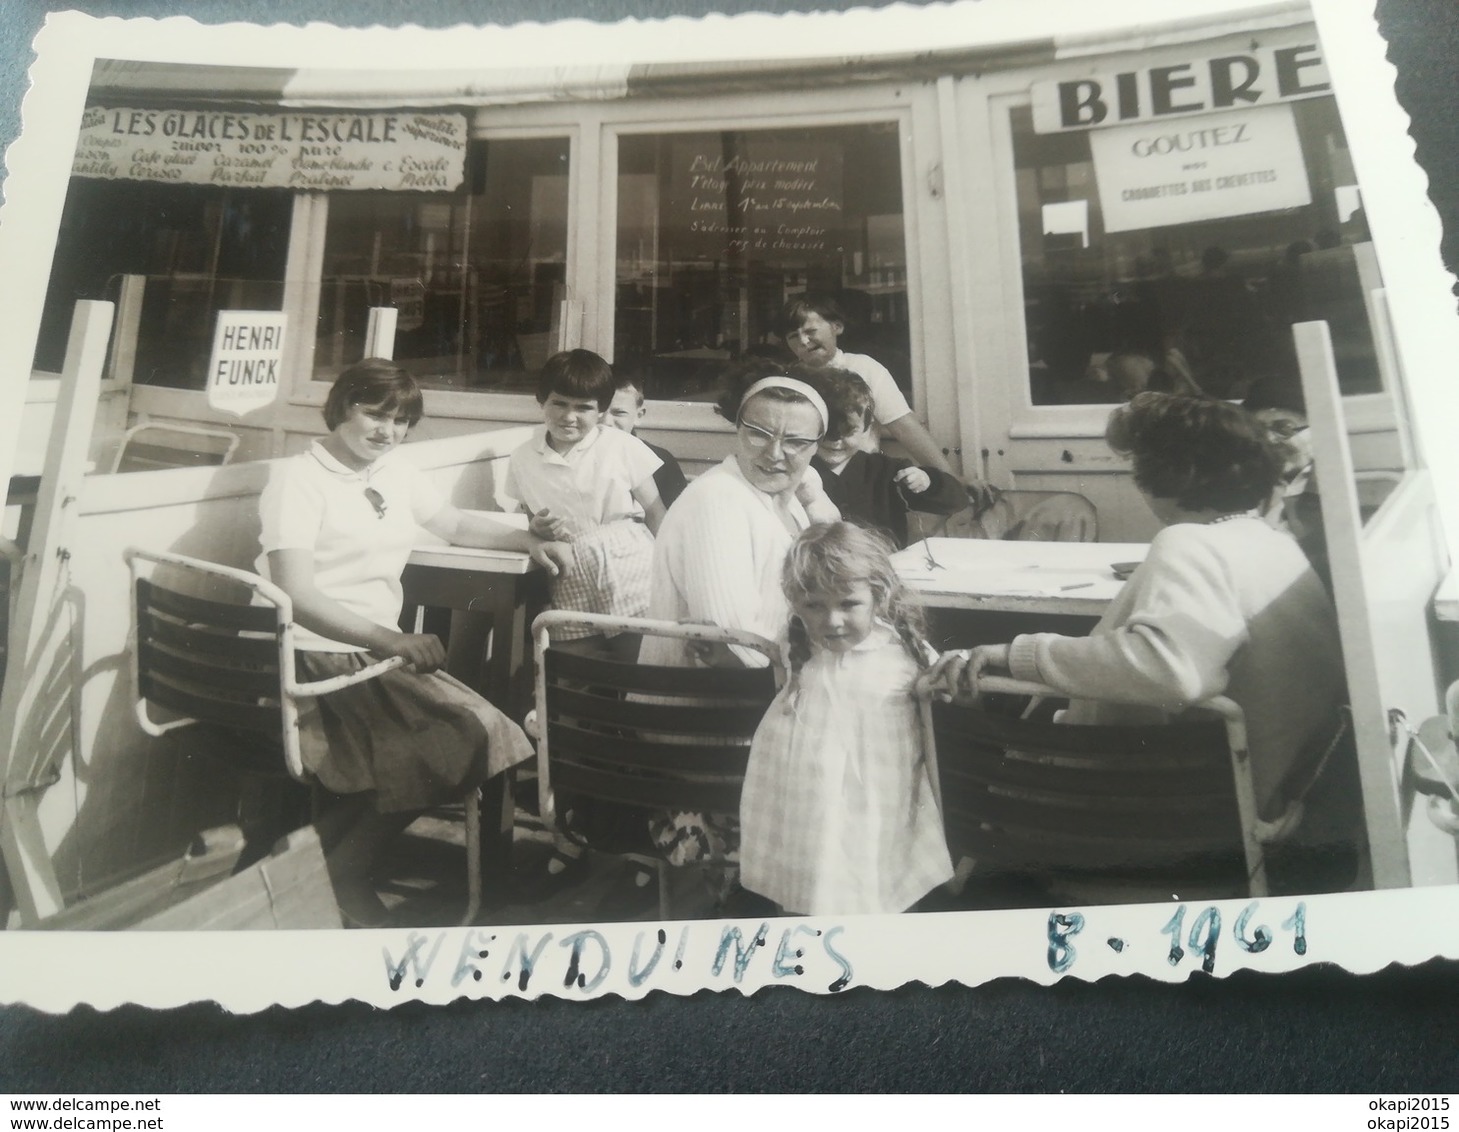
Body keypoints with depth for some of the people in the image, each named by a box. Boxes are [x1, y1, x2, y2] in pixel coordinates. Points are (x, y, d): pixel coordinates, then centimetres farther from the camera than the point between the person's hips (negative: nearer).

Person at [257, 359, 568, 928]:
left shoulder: (397, 472, 15)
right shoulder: (298, 479, -7)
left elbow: (457, 524, 29)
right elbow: (296, 595, -19)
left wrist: (529, 541, 13)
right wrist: (393, 640, -30)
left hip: (376, 648, 8)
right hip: (313, 653, -7)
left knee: (477, 729, -16)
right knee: (465, 728, -24)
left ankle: (347, 862, -2)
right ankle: (345, 870, -6)